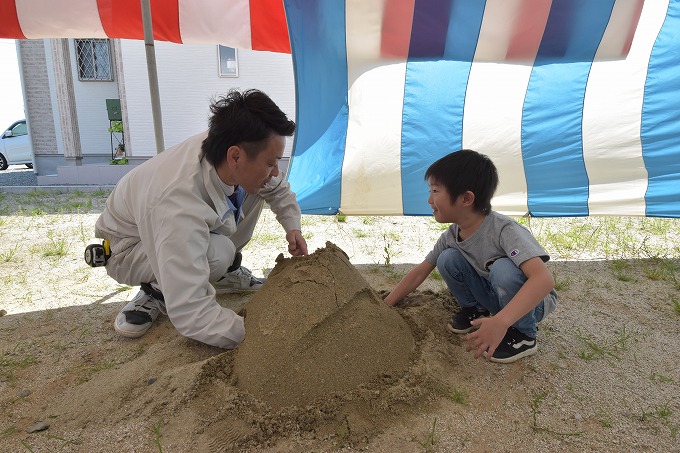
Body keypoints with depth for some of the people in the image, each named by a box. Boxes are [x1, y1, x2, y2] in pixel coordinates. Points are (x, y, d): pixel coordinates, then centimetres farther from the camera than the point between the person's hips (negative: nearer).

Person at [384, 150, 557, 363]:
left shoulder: (504, 230, -32)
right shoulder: (451, 236, -11)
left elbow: (544, 279, -43)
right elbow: (419, 273, -1)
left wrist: (500, 321, -54)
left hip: (532, 301, -5)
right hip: (495, 297, 5)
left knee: (503, 268, -36)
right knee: (448, 259, -17)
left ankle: (522, 334, -12)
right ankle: (474, 310, 7)